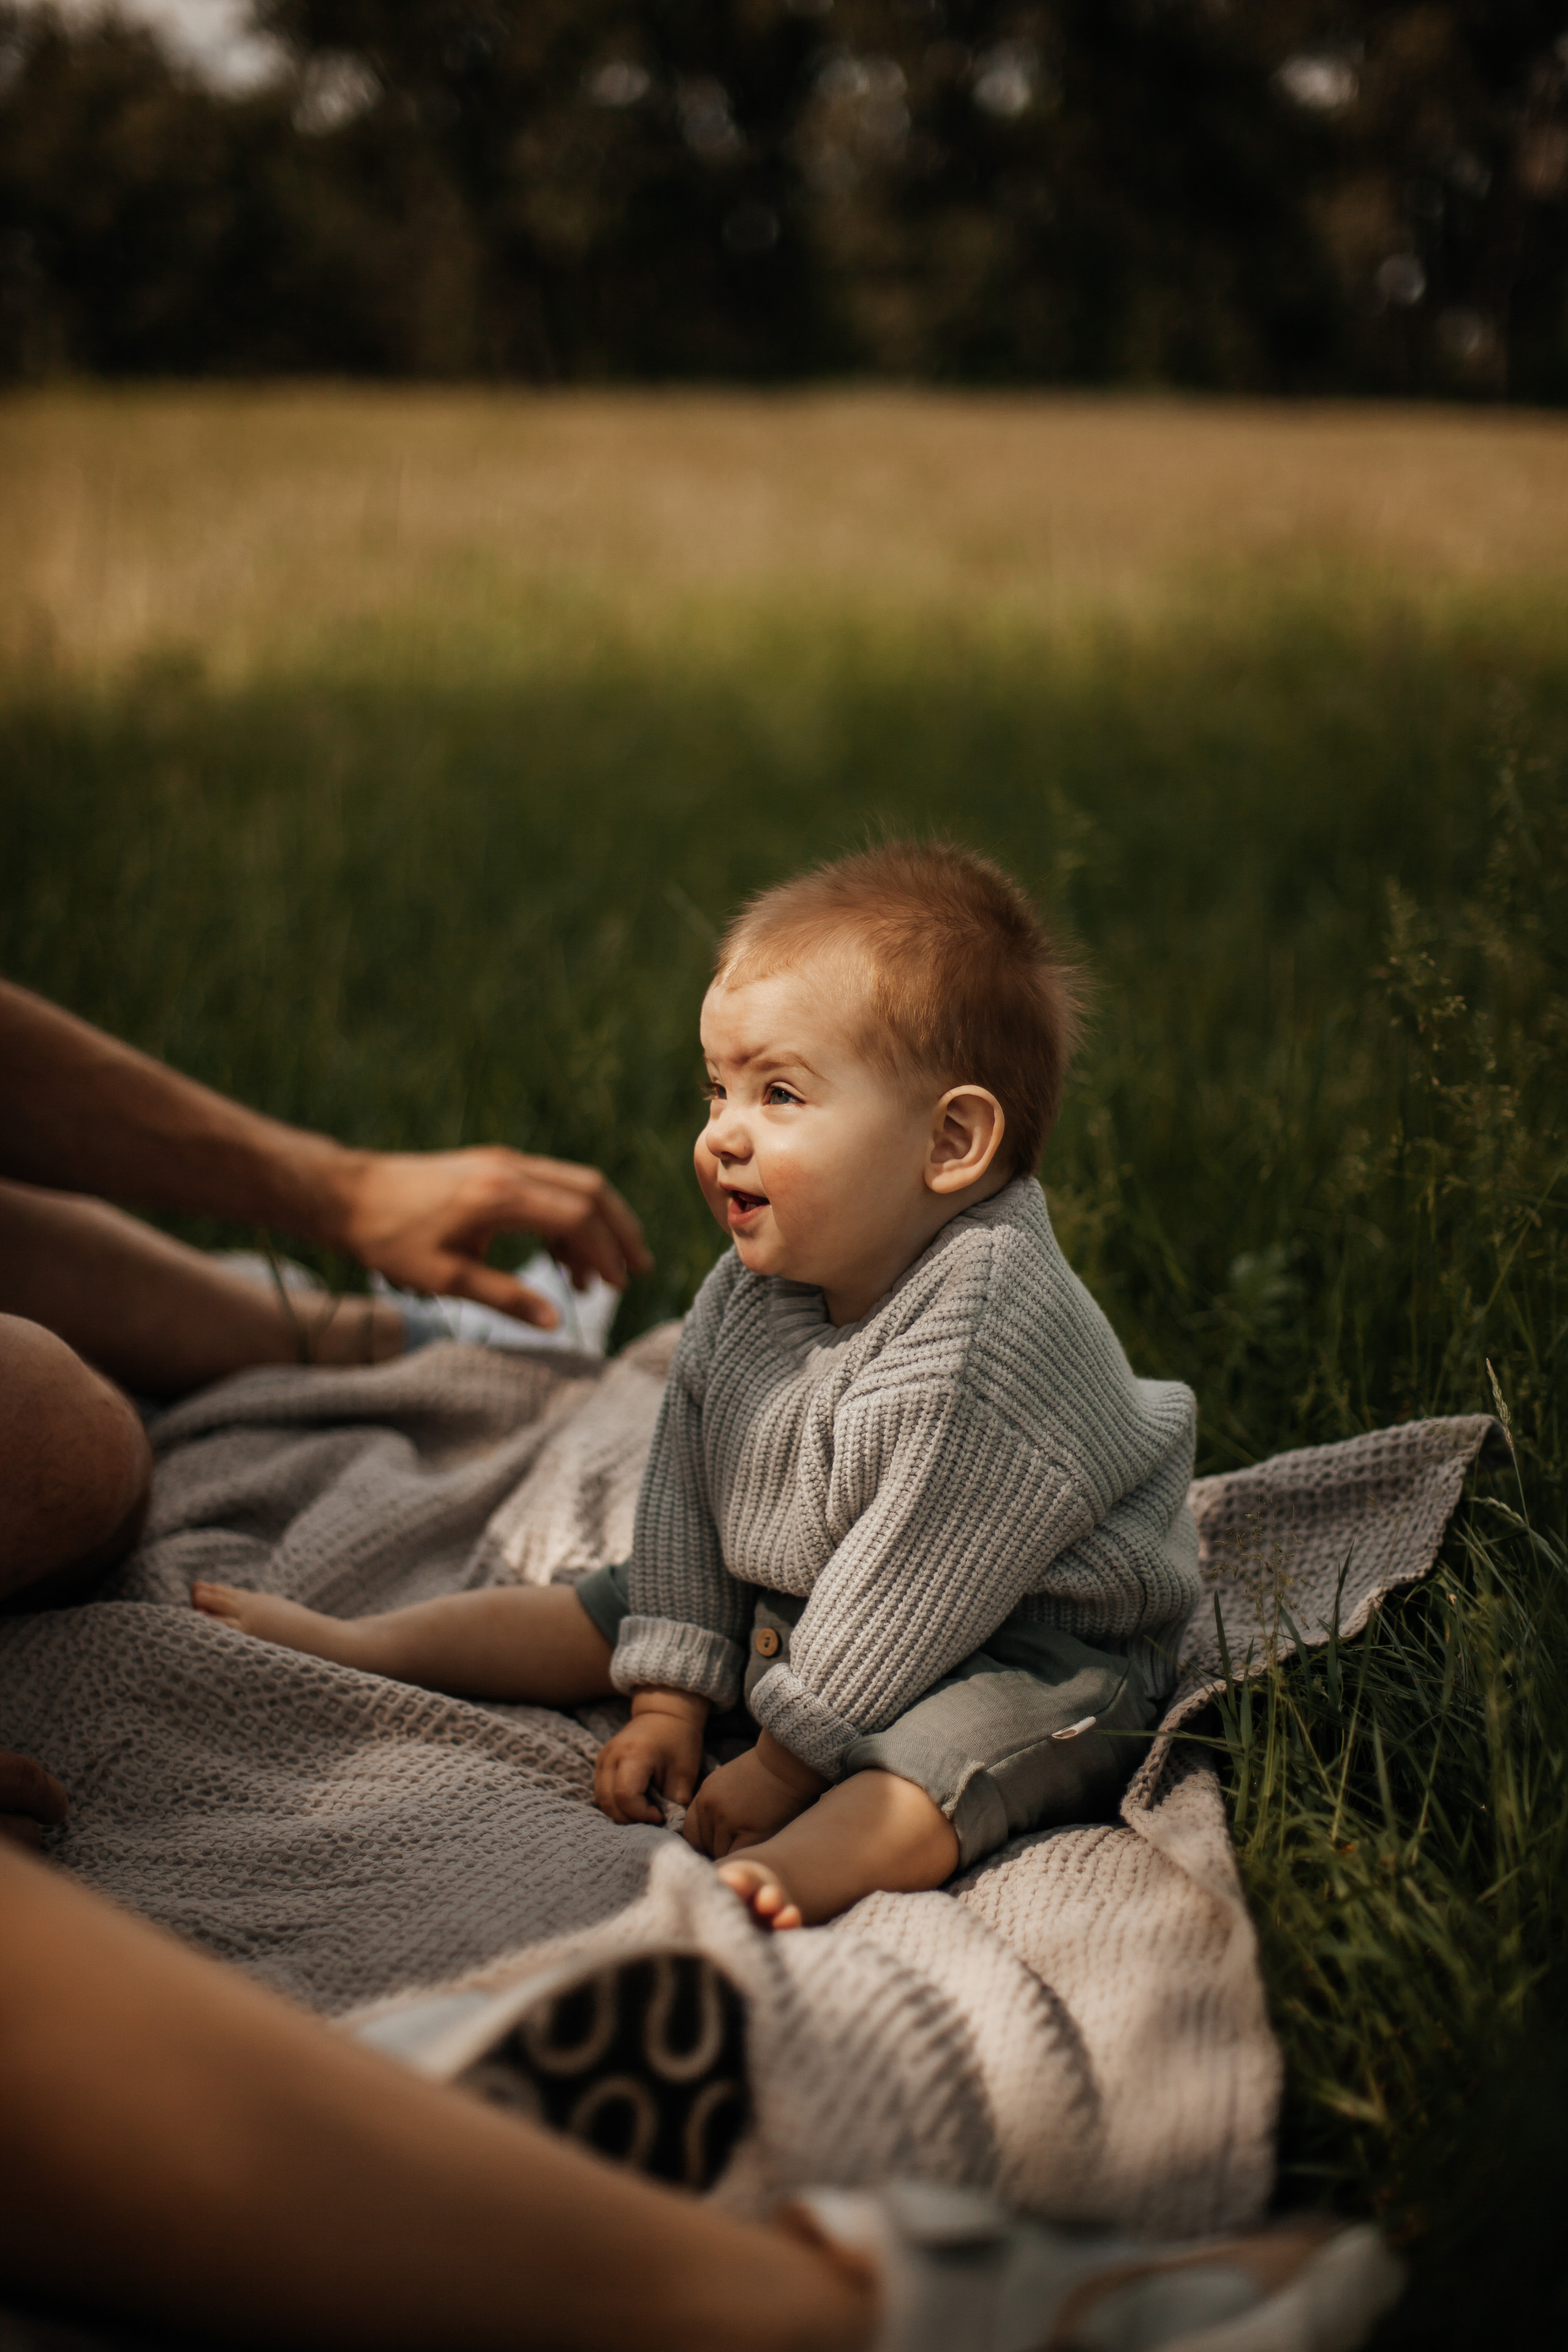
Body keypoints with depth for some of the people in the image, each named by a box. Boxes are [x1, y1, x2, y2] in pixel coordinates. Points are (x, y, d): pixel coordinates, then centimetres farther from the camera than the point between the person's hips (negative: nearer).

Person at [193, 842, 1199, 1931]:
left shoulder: (987, 1333, -31)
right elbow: (687, 1493, 3)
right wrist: (673, 1700, 1)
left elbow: (909, 1583, -28)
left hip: (1028, 1645, -8)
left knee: (942, 1751, -38)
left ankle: (786, 1877, -62)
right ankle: (358, 1645, 23)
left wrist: (778, 1766, -21)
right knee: (614, 1612, 12)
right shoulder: (745, 1296, -5)